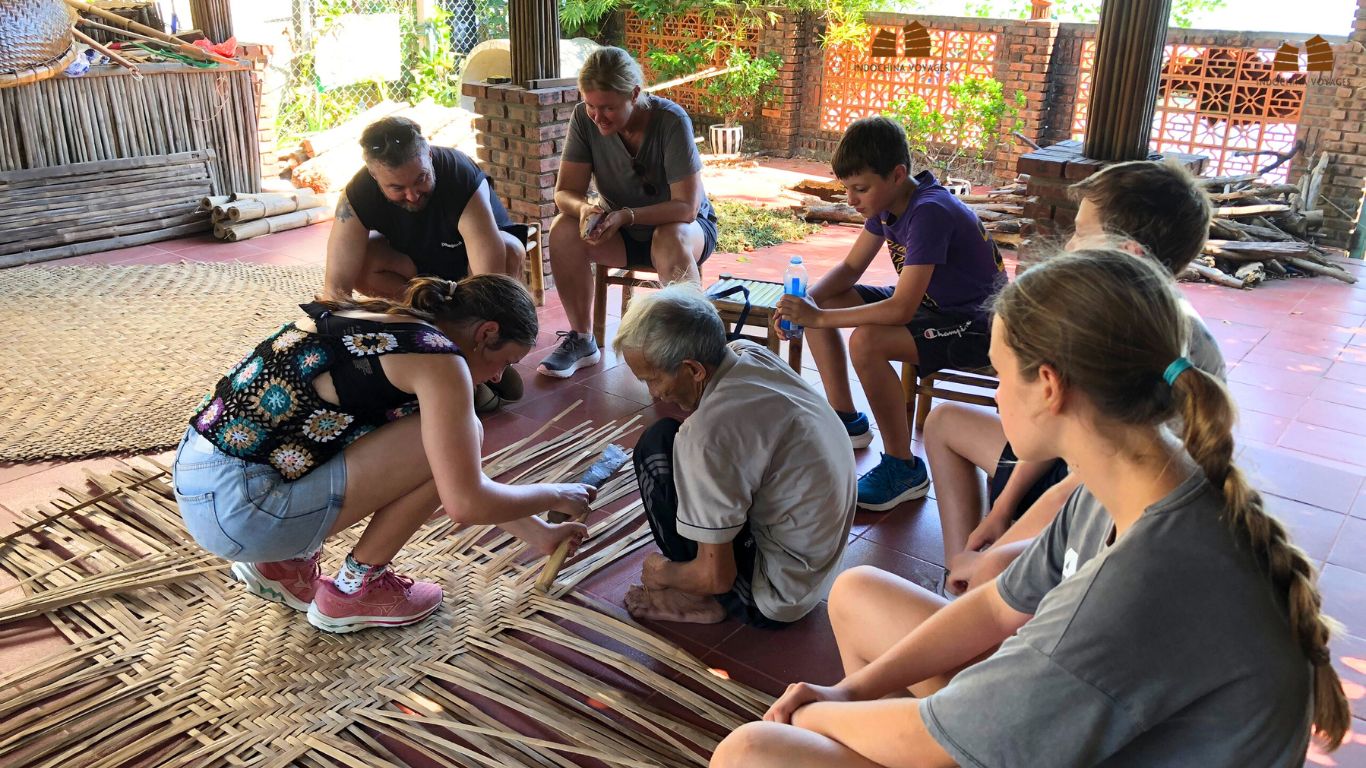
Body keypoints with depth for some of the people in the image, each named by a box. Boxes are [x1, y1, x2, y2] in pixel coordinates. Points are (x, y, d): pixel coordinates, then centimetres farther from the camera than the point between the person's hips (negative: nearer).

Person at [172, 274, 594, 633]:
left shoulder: (383, 318, 14)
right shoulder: (438, 359, -13)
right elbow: (466, 502, -16)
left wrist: (538, 533, 27)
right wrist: (555, 495, 3)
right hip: (238, 507, -9)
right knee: (446, 444, -9)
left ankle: (285, 562, 16)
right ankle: (353, 590, 7)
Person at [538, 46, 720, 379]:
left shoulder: (671, 120, -26)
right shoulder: (584, 118, -14)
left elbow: (687, 206, -28)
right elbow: (565, 191, -12)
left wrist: (627, 215, -41)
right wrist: (584, 208, -36)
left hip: (684, 225, -4)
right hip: (623, 235, 4)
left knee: (672, 240, -38)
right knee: (564, 229, -24)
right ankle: (581, 340, -8)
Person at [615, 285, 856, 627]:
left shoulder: (709, 433, -30)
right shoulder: (753, 354, -6)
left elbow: (716, 577, -20)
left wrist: (662, 574, -1)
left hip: (777, 597, -9)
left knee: (656, 448, -11)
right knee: (678, 442, 12)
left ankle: (707, 602, 3)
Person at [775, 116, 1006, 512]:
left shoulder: (929, 213, -30)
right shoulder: (888, 200, -2)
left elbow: (900, 309, -34)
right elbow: (850, 267, 5)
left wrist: (820, 317, -30)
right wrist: (806, 301, -14)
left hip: (978, 321, -9)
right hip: (932, 301, 10)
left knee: (867, 341, -33)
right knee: (821, 302, 2)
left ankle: (903, 468, -16)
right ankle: (846, 420, 14)